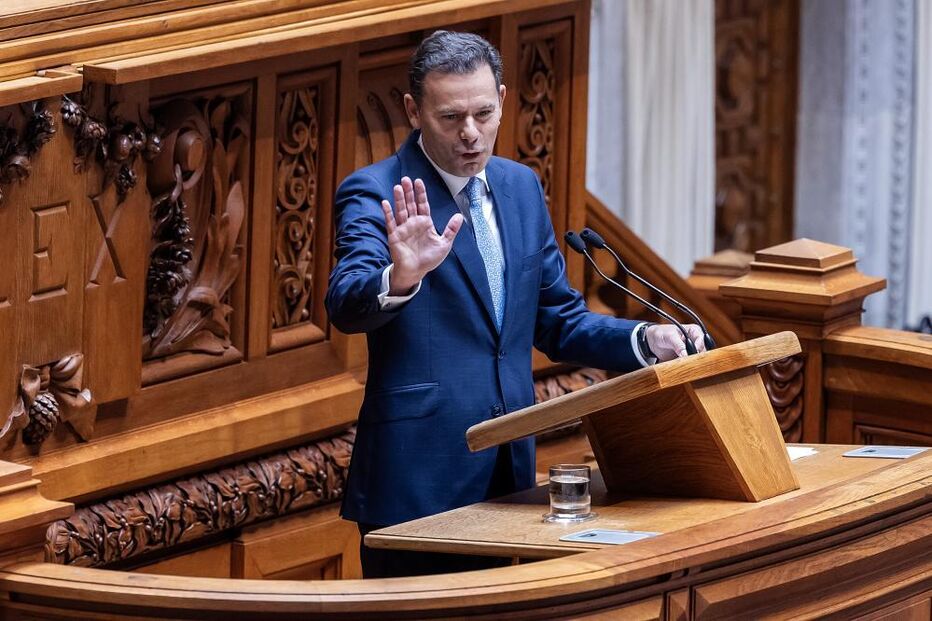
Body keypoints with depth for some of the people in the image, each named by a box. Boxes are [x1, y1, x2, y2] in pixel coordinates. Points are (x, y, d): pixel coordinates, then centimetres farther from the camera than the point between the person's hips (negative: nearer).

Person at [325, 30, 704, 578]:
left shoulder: (521, 186, 12)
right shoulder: (376, 195, -8)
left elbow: (559, 320, 18)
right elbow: (346, 306, -25)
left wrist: (646, 341, 1)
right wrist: (399, 279, -47)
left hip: (507, 473, 6)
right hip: (418, 485, -6)